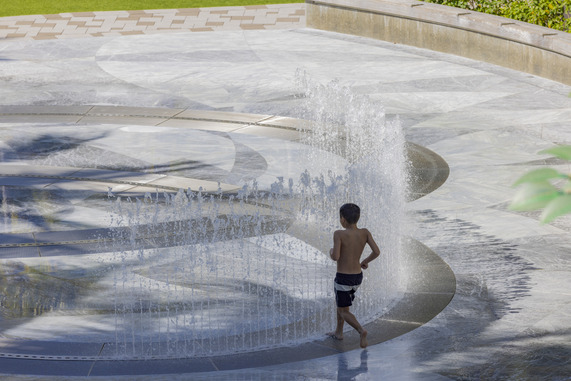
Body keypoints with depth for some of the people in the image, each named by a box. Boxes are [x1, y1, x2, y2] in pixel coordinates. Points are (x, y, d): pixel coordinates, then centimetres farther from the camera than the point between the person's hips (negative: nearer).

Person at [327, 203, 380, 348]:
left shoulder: (339, 234, -19)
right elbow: (377, 251, -13)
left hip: (343, 278, -6)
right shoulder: (364, 233, -7)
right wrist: (365, 261, 6)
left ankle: (361, 330, -17)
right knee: (340, 301, 30)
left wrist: (331, 252, -2)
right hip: (358, 277, 6)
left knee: (343, 312, 7)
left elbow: (336, 257, -26)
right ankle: (338, 332, 36)